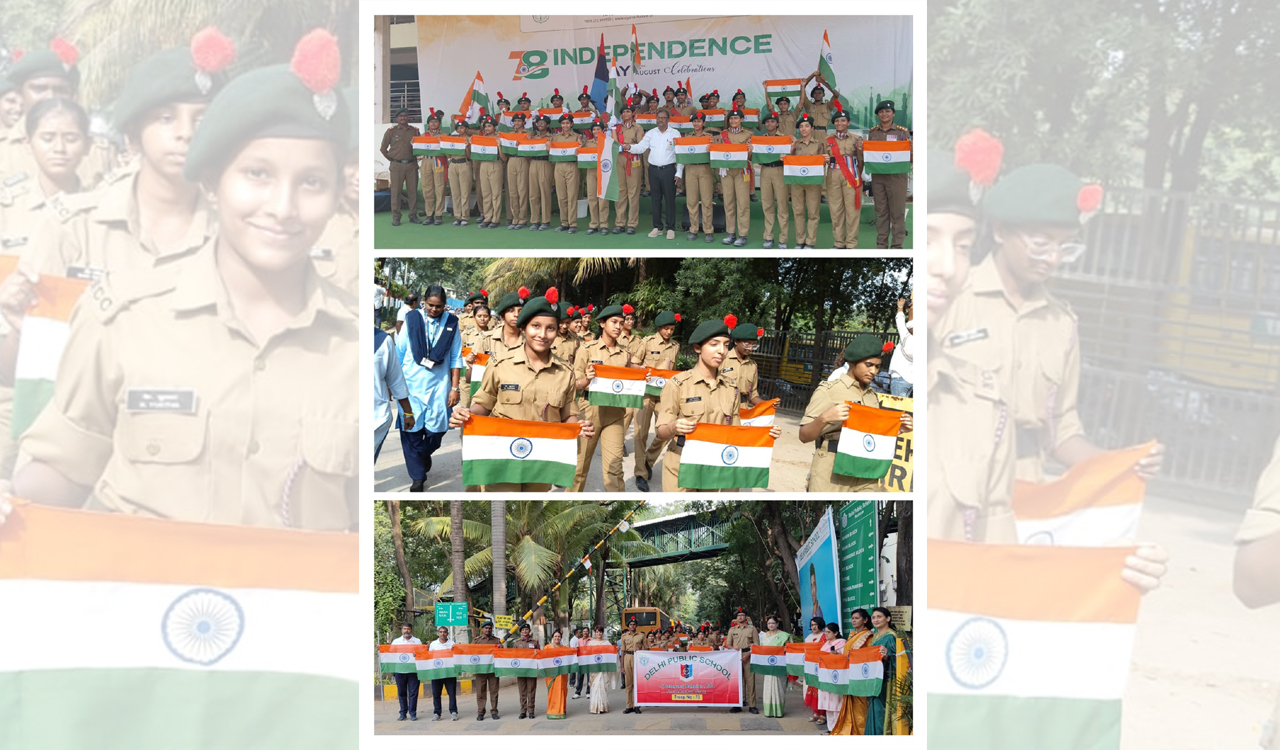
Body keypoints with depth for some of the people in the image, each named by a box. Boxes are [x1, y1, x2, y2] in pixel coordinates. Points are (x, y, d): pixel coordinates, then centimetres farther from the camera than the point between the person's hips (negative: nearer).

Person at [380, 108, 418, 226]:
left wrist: (415, 159, 5)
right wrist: (392, 160, 6)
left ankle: (413, 215, 13)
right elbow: (383, 148, 7)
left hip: (412, 164, 2)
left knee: (413, 190, 4)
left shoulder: (415, 131, 9)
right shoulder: (391, 131, 3)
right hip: (397, 165, -2)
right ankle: (395, 217, 0)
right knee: (396, 191, -3)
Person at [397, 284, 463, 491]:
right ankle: (417, 477, 10)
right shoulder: (412, 319, 0)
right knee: (411, 431, -1)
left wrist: (455, 388, 1)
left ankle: (424, 454, 35)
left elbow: (455, 358, 4)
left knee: (436, 430, 1)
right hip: (411, 384, 0)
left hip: (439, 386, 1)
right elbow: (400, 352, 5)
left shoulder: (451, 323, 1)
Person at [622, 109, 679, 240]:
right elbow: (640, 147, 2)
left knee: (669, 199, -1)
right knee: (656, 199, 8)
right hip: (653, 169, 3)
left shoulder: (675, 133, 1)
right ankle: (657, 227, 16)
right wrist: (629, 147, -19)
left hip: (668, 169, -3)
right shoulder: (650, 133, 9)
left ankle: (670, 228, 5)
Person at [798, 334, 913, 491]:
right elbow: (804, 436, -8)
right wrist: (824, 418, -26)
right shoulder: (828, 391, -4)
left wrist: (898, 430, 4)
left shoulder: (873, 397, 15)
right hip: (831, 476, -5)